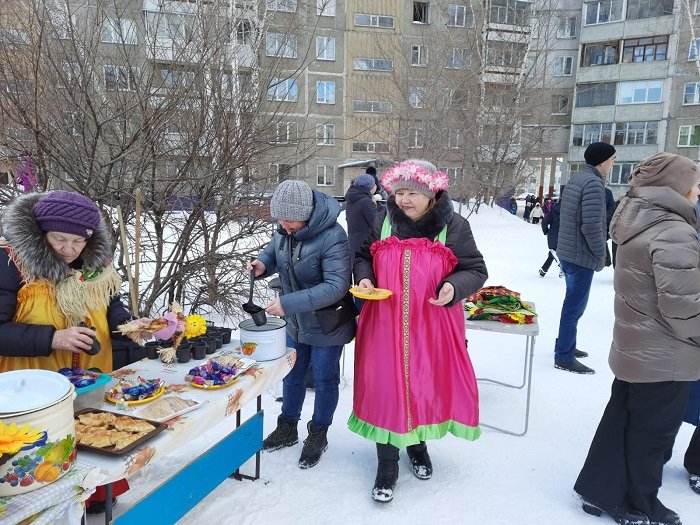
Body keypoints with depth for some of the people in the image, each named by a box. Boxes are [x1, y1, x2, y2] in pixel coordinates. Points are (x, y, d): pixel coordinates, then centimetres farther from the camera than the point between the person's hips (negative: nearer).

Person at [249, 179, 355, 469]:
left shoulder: (332, 237, -30)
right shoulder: (284, 230, -9)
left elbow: (336, 286, -34)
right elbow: (273, 252, 10)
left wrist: (288, 302, -37)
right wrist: (262, 264, -15)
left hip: (326, 326, -6)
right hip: (295, 323, 6)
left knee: (324, 381, 13)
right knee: (291, 376, 21)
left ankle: (318, 435, 36)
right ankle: (287, 428, 43)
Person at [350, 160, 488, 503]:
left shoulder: (454, 227, -6)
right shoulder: (383, 221, 0)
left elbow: (476, 270, -1)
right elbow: (363, 256, 13)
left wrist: (454, 287, -21)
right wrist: (364, 277, -8)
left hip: (431, 326, 0)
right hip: (385, 324, 1)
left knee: (427, 384, 14)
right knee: (385, 387, 4)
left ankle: (418, 443, 44)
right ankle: (387, 464, 23)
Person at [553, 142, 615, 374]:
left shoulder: (577, 178, 13)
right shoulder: (593, 182, -18)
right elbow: (592, 226, -24)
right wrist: (601, 256, -11)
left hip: (567, 251, 10)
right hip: (581, 255, -10)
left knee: (573, 303, 20)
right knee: (576, 305, -1)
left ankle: (565, 345, 32)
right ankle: (564, 356, 7)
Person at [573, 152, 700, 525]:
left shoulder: (638, 224, 5)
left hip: (634, 348, 9)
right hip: (665, 358, -8)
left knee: (621, 421, 19)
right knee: (651, 434, 10)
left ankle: (600, 491, 33)